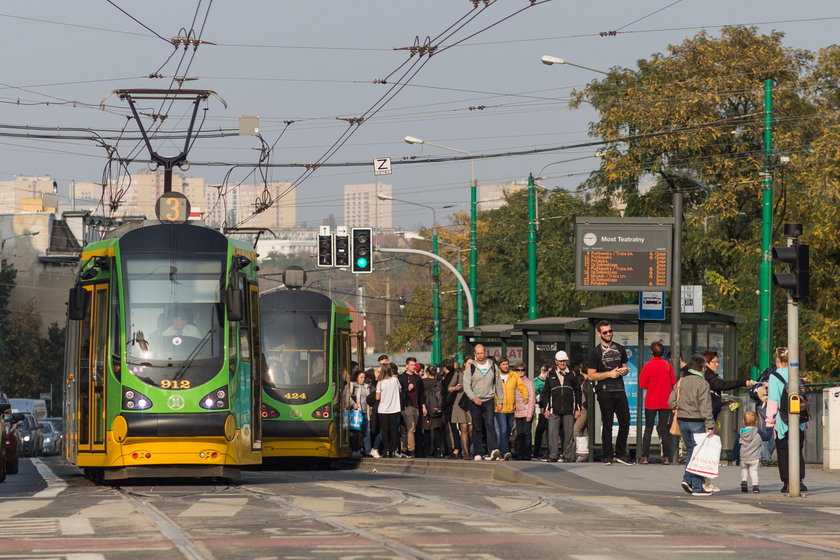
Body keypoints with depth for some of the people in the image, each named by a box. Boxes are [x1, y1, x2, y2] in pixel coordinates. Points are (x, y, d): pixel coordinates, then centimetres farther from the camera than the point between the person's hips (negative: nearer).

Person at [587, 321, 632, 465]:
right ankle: (607, 456, 5)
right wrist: (609, 374, -13)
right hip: (605, 392, -4)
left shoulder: (620, 349, 15)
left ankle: (621, 454, 11)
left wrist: (624, 371, 0)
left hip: (620, 390, 4)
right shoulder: (596, 352, -1)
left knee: (625, 422, 1)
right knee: (607, 425, -1)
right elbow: (591, 376, -5)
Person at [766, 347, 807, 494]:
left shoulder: (775, 376, -7)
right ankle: (800, 480, -2)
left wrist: (770, 420, 0)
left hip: (782, 421, -4)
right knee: (797, 450, 9)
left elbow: (773, 400, -8)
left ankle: (787, 483, 4)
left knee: (783, 451, 5)